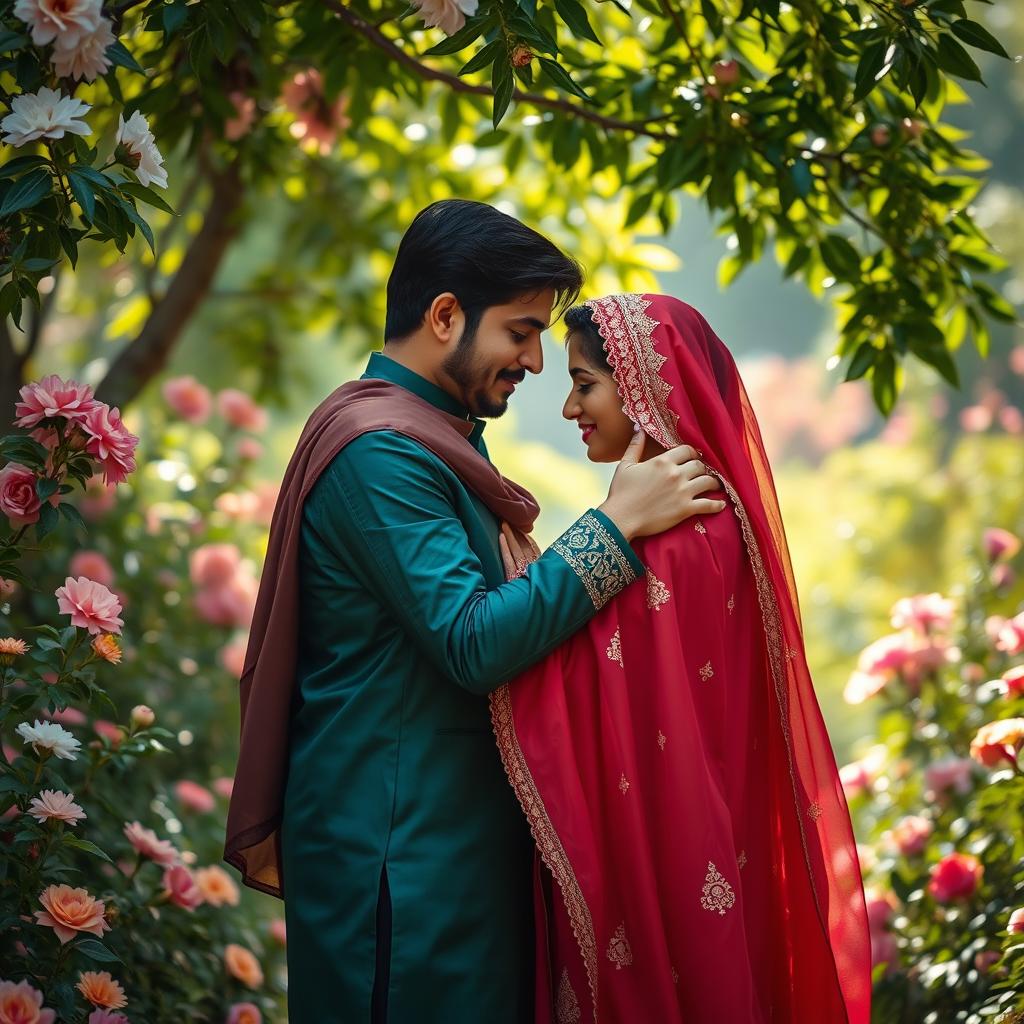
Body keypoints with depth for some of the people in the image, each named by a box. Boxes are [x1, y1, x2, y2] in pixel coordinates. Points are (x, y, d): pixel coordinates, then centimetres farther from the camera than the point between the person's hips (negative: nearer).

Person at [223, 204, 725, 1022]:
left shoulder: (430, 435, 16)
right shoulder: (382, 449, -17)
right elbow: (475, 644, -24)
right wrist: (620, 522, -21)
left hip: (457, 838, 10)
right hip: (400, 853, -10)